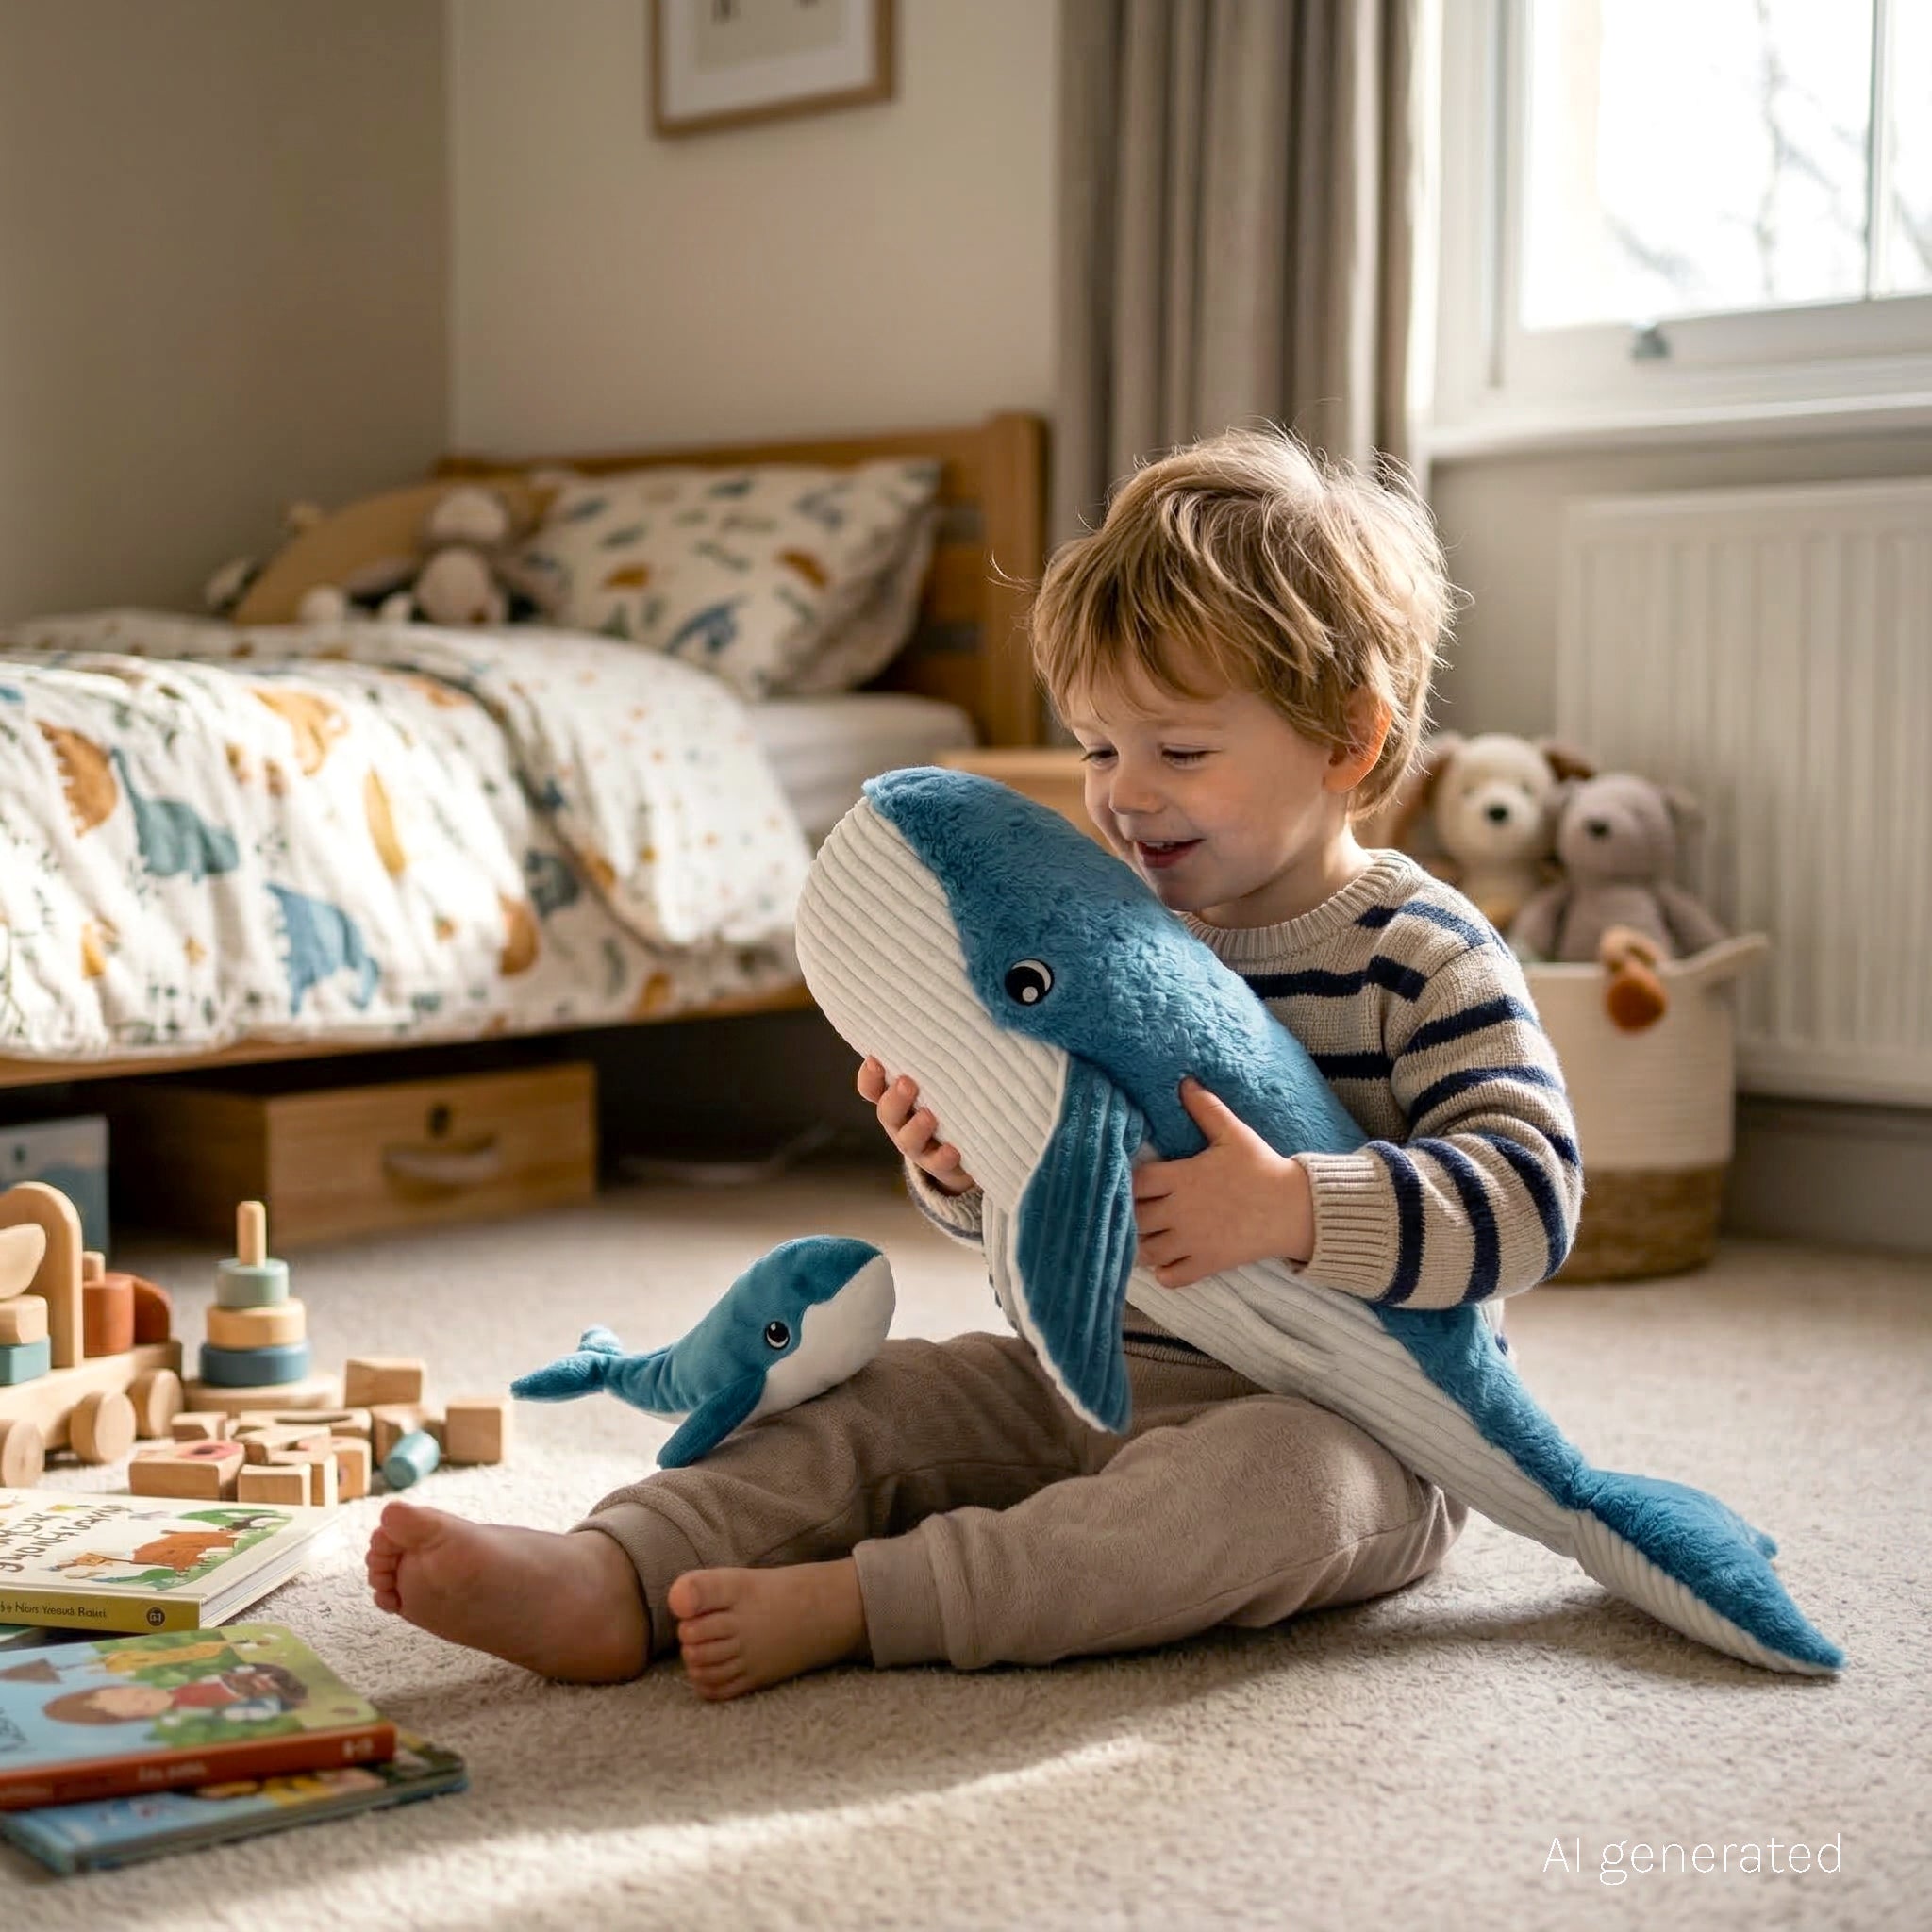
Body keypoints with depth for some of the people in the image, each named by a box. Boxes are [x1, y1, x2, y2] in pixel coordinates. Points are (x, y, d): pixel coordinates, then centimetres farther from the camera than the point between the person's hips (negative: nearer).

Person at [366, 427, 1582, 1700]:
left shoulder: (1423, 960, -11)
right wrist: (962, 1161, -11)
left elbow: (1529, 1191, -22)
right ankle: (611, 1580, -26)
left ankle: (845, 1604, -38)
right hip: (1093, 1385, 6)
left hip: (1348, 1426, -6)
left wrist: (1297, 1209, -34)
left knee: (1270, 1476, -37)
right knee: (866, 1400, -5)